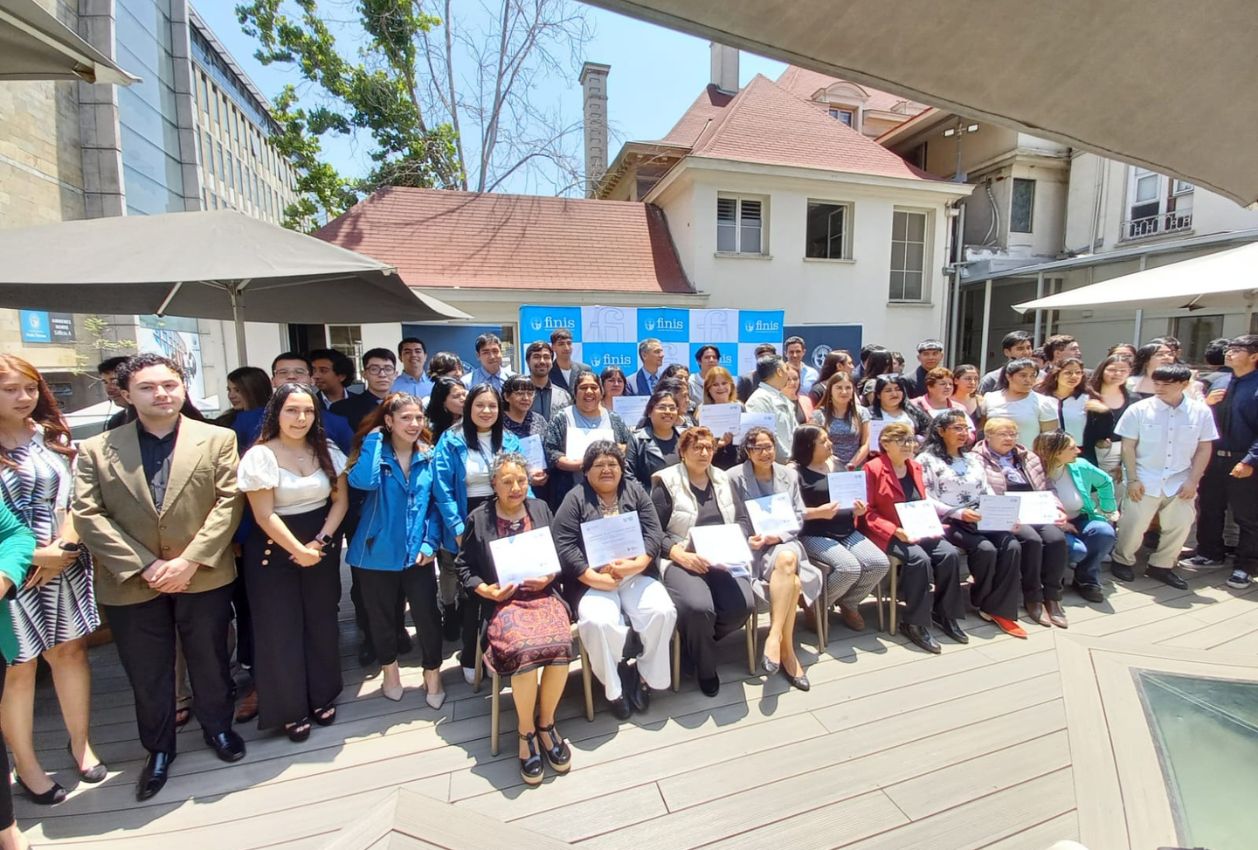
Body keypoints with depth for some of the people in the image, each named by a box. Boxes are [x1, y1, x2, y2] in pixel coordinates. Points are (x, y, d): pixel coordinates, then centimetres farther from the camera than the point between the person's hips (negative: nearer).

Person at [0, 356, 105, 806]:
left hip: (62, 563, 3)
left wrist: (65, 543, -8)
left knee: (70, 651, 12)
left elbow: (74, 496, 5)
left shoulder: (54, 436, 5)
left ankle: (80, 742, 27)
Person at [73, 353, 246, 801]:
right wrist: (143, 566, -15)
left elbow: (228, 503, -6)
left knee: (210, 662, 15)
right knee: (147, 676, 15)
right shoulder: (95, 449, 1)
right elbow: (88, 515, -5)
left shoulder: (218, 439, -1)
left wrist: (190, 560, -15)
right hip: (130, 584, 1)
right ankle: (159, 748, 37)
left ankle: (217, 727, 39)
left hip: (204, 576, 0)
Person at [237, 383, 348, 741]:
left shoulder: (327, 451, 1)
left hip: (323, 547, 4)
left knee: (321, 623, 13)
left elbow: (341, 500, 2)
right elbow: (264, 515, -13)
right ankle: (291, 709, 24)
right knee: (281, 630, 7)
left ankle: (322, 697, 31)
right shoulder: (260, 455, -11)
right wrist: (299, 550, -14)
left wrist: (321, 540, -10)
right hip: (274, 551, -3)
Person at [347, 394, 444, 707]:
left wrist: (430, 543, -7)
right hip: (378, 552, -1)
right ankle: (389, 669, 42)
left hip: (417, 552, 1)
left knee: (427, 614, 2)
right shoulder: (373, 451, -6)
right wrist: (374, 437, -20)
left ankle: (433, 675, 26)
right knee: (381, 617, 16)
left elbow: (434, 503, 4)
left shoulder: (428, 457, 1)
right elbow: (363, 481, -29)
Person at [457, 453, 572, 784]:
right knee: (524, 648, -31)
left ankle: (546, 723, -3)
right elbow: (464, 565, 9)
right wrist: (485, 590, -7)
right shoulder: (478, 518, 6)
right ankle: (526, 732, -7)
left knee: (560, 644, -28)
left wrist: (548, 577, -5)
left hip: (542, 593, 2)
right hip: (503, 599, -2)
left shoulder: (541, 509, 13)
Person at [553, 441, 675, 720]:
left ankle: (646, 675, 4)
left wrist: (637, 564, -17)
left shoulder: (635, 491, 10)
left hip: (637, 575, 3)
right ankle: (613, 685, -2)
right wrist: (596, 579, -17)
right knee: (597, 622, -30)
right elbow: (564, 546, -8)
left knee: (662, 612, -23)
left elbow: (654, 532, 1)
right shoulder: (575, 498, 1)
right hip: (592, 580, -2)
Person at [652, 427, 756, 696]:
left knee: (741, 606, -25)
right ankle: (705, 667, 1)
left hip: (724, 560, 4)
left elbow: (743, 519, 16)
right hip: (683, 560, -4)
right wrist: (681, 555, -18)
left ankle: (698, 640, 10)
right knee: (697, 607, -33)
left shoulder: (723, 479, 17)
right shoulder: (666, 482, 0)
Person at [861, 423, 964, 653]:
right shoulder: (873, 469, -8)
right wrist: (894, 530, -21)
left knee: (950, 554, -17)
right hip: (887, 535, -7)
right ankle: (914, 623, -15)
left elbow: (924, 503, 22)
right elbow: (868, 512, -10)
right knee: (919, 559, -29)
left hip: (918, 530, 7)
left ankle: (944, 612, 3)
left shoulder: (915, 467, 16)